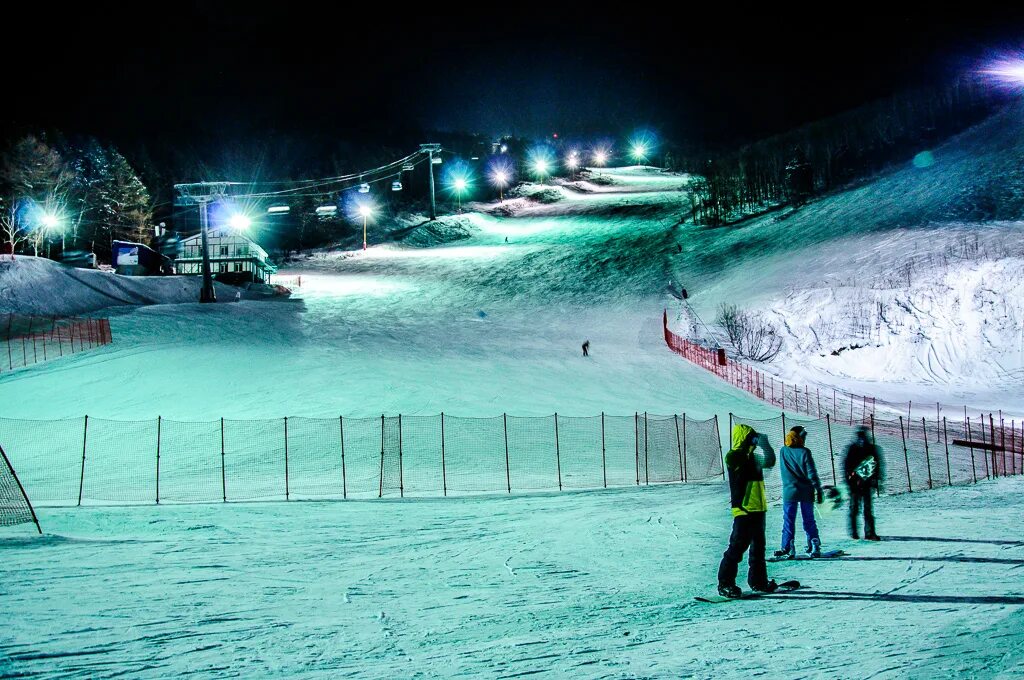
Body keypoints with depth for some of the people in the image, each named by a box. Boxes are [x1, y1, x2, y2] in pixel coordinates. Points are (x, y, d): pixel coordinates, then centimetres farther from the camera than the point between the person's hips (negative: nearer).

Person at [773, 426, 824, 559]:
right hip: (806, 492, -1)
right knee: (809, 520, 9)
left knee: (788, 521, 5)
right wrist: (819, 490, -6)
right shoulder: (804, 452, -11)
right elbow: (812, 473, -11)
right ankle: (814, 547, 10)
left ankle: (787, 548, 0)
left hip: (789, 492, 1)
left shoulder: (783, 452, -1)